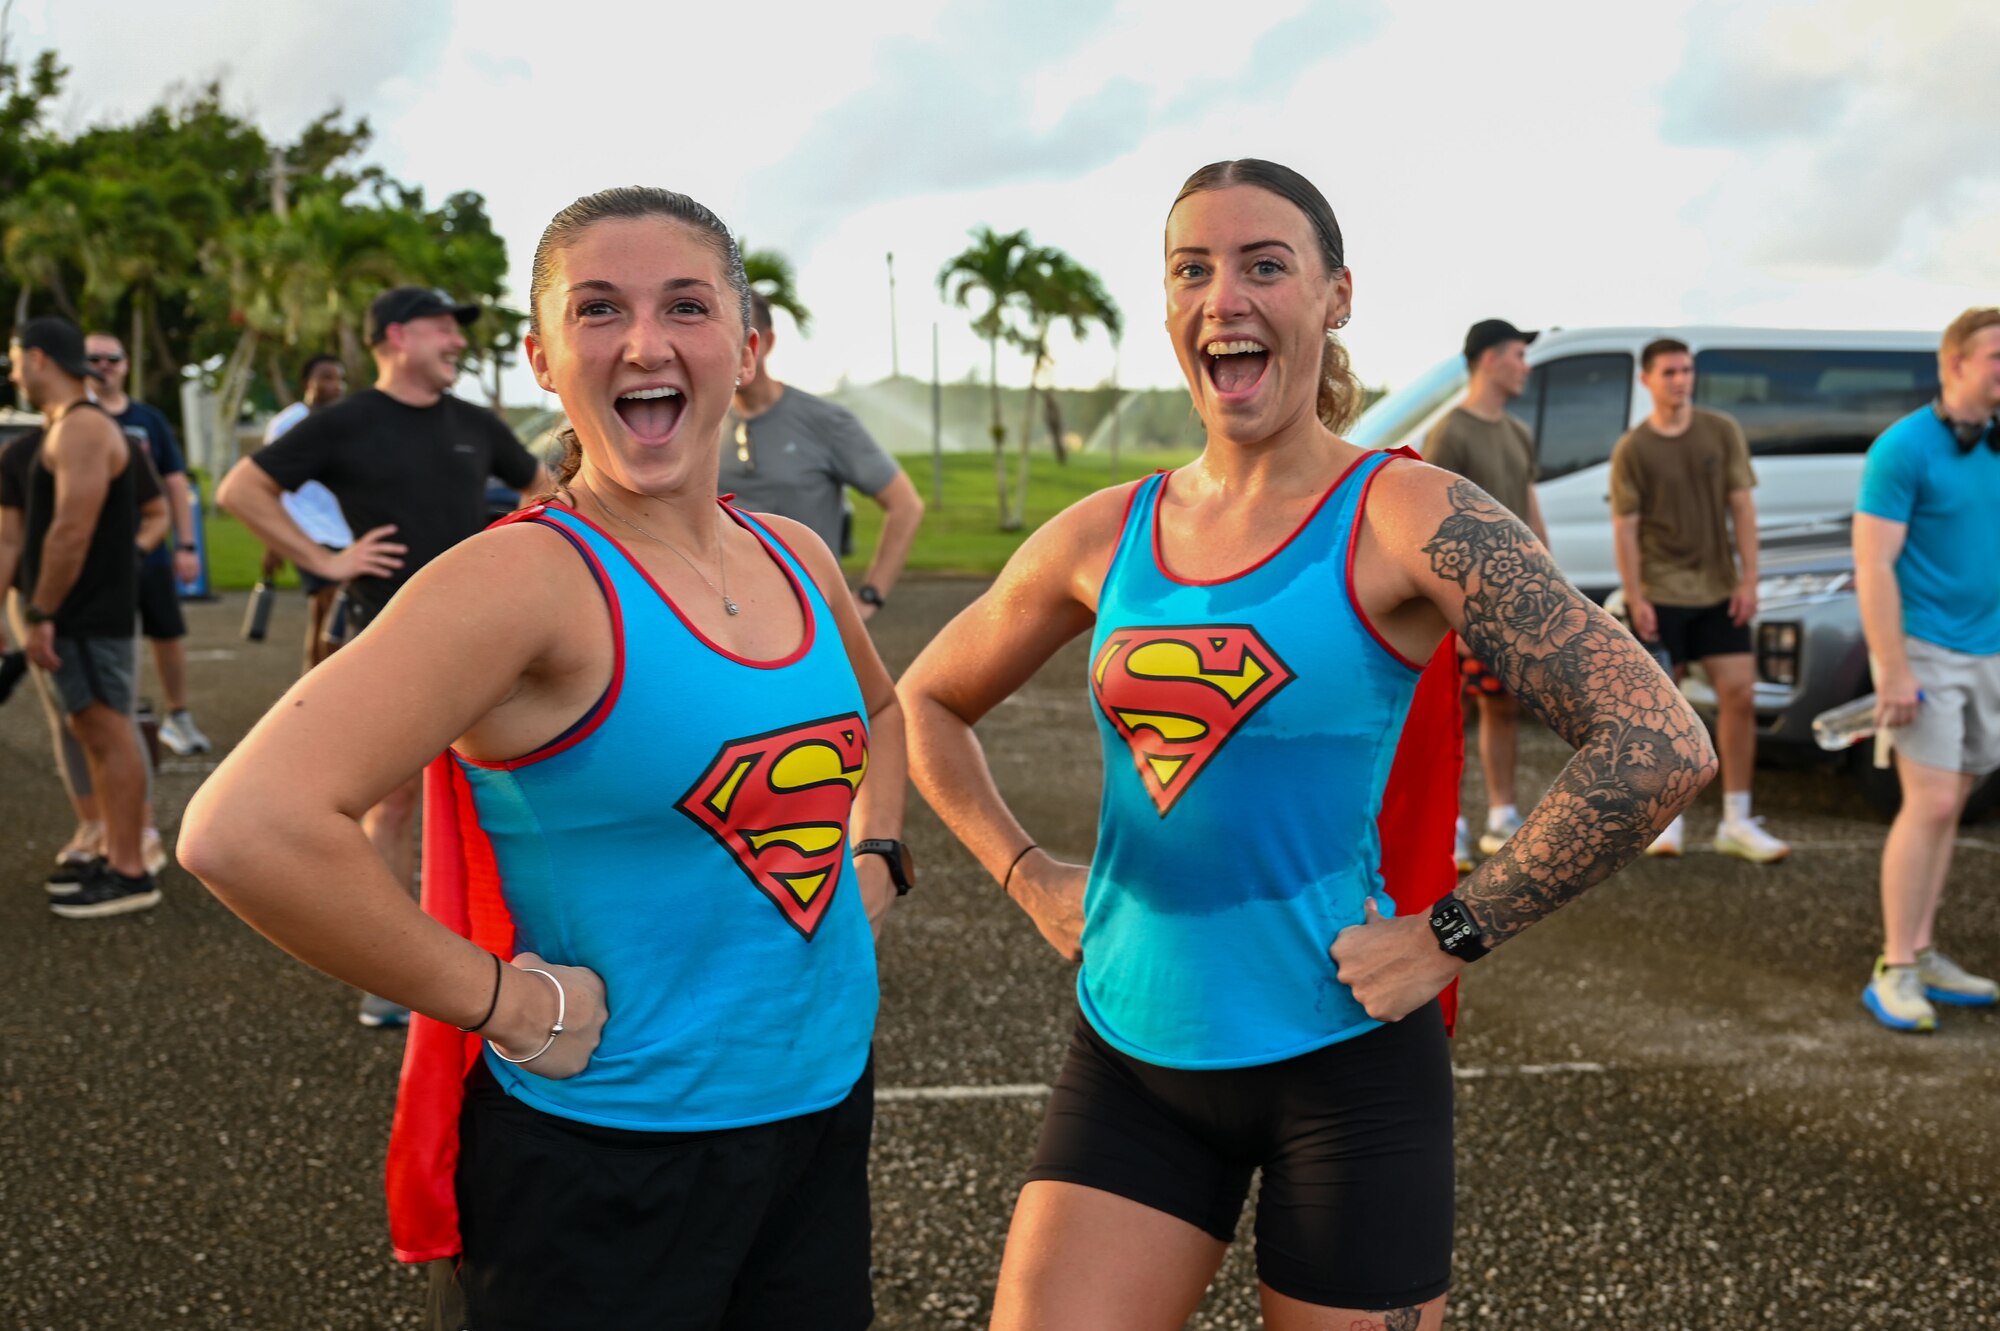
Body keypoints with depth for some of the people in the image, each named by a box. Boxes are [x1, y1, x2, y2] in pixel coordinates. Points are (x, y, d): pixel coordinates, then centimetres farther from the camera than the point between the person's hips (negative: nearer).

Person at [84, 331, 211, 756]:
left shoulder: (149, 420, 7)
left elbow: (176, 485, 8)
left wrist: (186, 545, 2)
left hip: (151, 550, 2)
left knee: (169, 634, 8)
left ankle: (178, 717, 24)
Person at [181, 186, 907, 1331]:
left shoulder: (796, 559, 2)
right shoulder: (530, 579, -19)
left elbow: (880, 703, 26)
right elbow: (246, 830, -31)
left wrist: (877, 857, 9)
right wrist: (505, 1001, -23)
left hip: (824, 1112, 7)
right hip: (609, 1164, -6)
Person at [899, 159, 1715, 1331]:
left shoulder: (1406, 520, -11)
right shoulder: (1104, 537, 3)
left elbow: (1663, 748, -18)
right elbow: (928, 703, 19)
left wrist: (1449, 939, -15)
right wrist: (1027, 875, 7)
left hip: (1345, 1061, -3)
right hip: (1131, 1057, 4)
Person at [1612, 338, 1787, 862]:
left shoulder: (1722, 432, 4)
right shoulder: (1632, 449, -4)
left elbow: (1741, 506, 4)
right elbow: (1624, 527, -5)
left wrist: (1749, 578, -2)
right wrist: (1634, 597, -11)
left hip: (1719, 590, 3)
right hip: (1660, 595, -3)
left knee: (1740, 696, -2)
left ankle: (1736, 822, 6)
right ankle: (1665, 818, 15)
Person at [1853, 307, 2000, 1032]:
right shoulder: (1905, 448, -12)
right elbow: (1873, 566, -16)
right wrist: (1894, 672, -20)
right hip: (1924, 649, -7)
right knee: (1931, 804, -10)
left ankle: (1921, 953, 17)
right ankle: (1895, 971, -1)